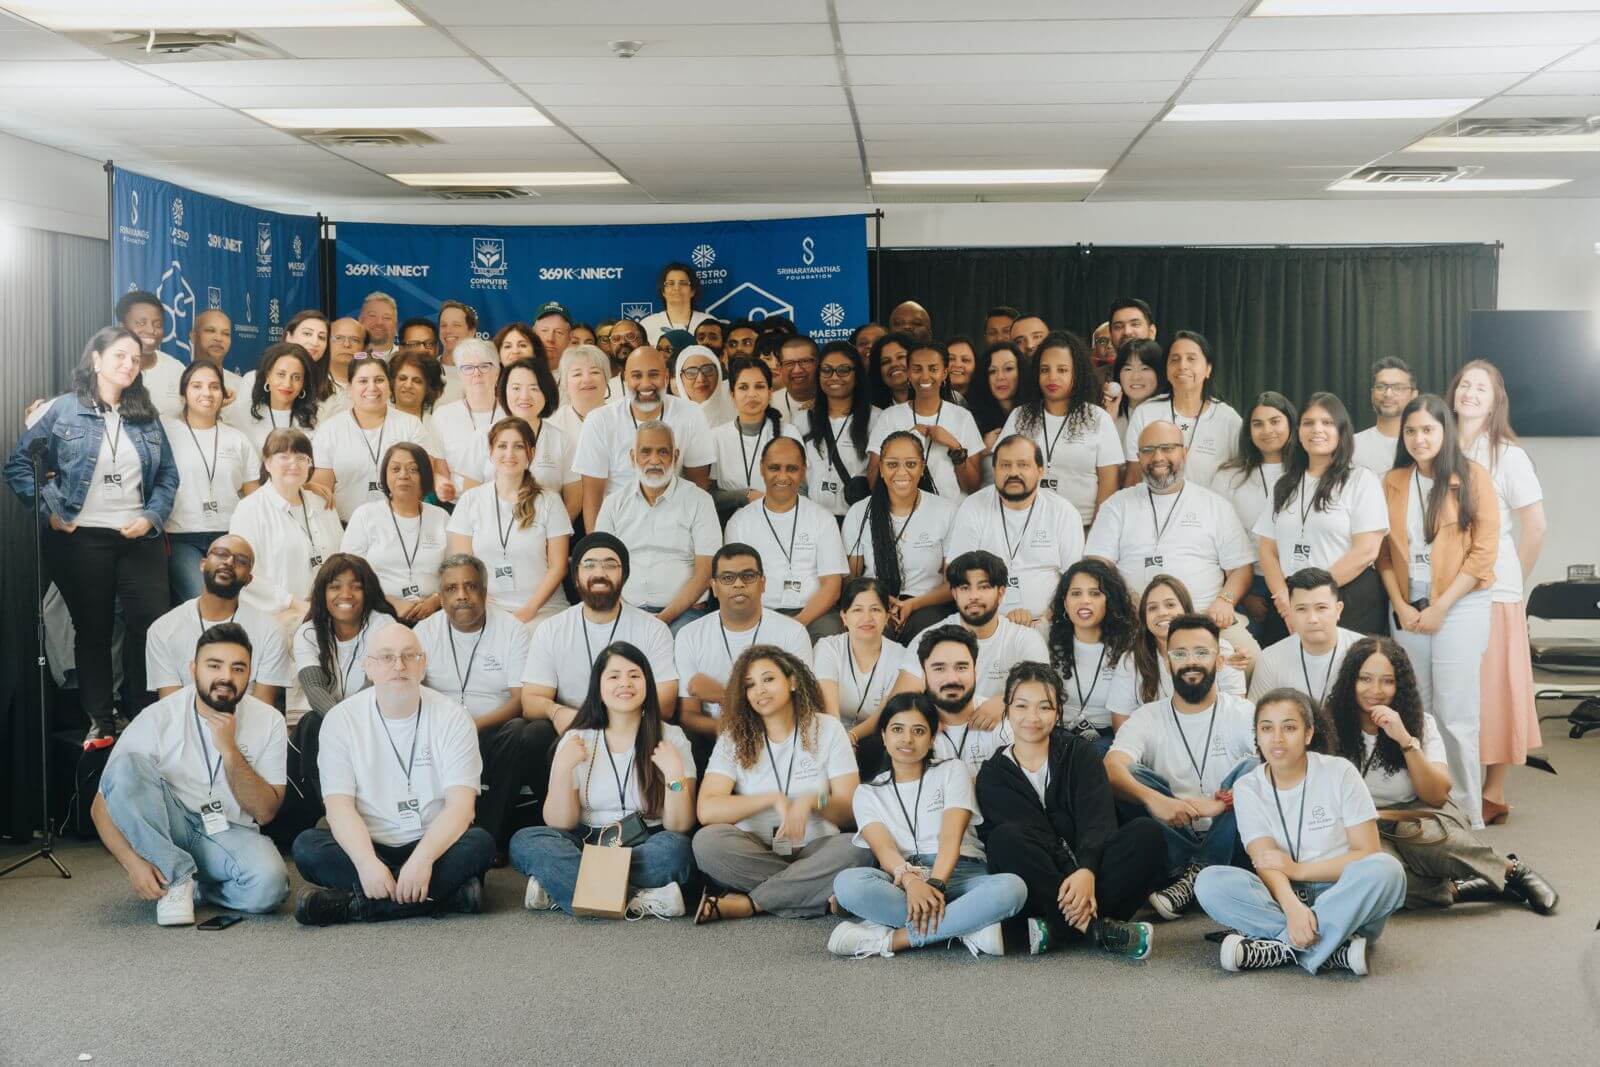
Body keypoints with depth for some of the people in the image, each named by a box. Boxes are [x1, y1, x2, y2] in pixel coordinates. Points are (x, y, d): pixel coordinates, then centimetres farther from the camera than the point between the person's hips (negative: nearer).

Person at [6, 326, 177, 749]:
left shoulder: (147, 416, 10)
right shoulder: (63, 410, 0)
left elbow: (169, 474, 12)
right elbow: (18, 462, 1)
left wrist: (152, 515, -3)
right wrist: (47, 509, -6)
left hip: (139, 537, 3)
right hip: (80, 538, -3)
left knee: (153, 625, -5)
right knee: (92, 630, 6)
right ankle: (100, 721, 14)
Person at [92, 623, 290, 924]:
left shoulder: (269, 722, -3)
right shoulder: (157, 719, -8)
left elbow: (265, 812, -7)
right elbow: (101, 806, -7)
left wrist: (230, 751, -19)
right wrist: (133, 863, -24)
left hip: (231, 835, 0)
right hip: (167, 832, 0)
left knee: (269, 884, -35)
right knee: (126, 765, -27)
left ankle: (201, 887, -2)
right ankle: (177, 879, -19)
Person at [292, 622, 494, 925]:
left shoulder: (451, 717, -2)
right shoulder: (341, 719, -1)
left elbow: (460, 804, -12)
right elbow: (339, 804, -10)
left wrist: (423, 858, -29)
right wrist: (367, 863, -28)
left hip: (433, 844, -1)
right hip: (365, 846, 1)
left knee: (480, 843, -29)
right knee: (306, 846, -27)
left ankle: (352, 904, -28)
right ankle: (448, 893, -28)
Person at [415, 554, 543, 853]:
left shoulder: (512, 629, 4)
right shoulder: (426, 630, 10)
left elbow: (520, 700, -4)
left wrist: (474, 726, -22)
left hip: (494, 732, -1)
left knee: (520, 735, -35)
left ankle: (491, 839, -23)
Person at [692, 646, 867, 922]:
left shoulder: (826, 729, 3)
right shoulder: (734, 738, 3)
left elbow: (850, 811, -3)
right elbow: (706, 810, -12)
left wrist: (814, 800, -24)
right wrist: (773, 799, -18)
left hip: (814, 848, 1)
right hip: (754, 852, 0)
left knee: (856, 849, -32)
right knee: (708, 840, -30)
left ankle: (743, 904, -24)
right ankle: (815, 895, -24)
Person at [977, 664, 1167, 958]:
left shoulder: (1081, 753, 10)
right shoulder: (993, 776, 7)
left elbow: (1097, 819, -7)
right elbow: (1035, 835, -8)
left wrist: (1087, 872, -28)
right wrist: (1071, 876, -27)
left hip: (1088, 874, 1)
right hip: (1040, 891, -1)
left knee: (1148, 833, -25)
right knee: (1006, 838, -30)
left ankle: (1057, 929, -32)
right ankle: (1094, 927, -36)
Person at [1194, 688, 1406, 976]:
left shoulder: (1339, 772, -4)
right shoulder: (1247, 788, 0)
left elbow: (1368, 854, -7)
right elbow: (1267, 863, -12)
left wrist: (1299, 869, -15)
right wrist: (1292, 907, -33)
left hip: (1343, 898, -1)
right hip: (1284, 897, 1)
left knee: (1385, 870, -33)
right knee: (1210, 882, -27)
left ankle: (1280, 948, -30)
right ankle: (1334, 948, -32)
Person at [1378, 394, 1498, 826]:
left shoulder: (1472, 478, -3)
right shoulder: (1392, 482, 8)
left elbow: (1483, 551, -7)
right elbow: (1385, 551, 7)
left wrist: (1441, 606, -10)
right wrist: (1401, 606, -4)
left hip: (1460, 607, -4)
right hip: (1407, 611, 4)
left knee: (1455, 718, -6)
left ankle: (1467, 818, 3)